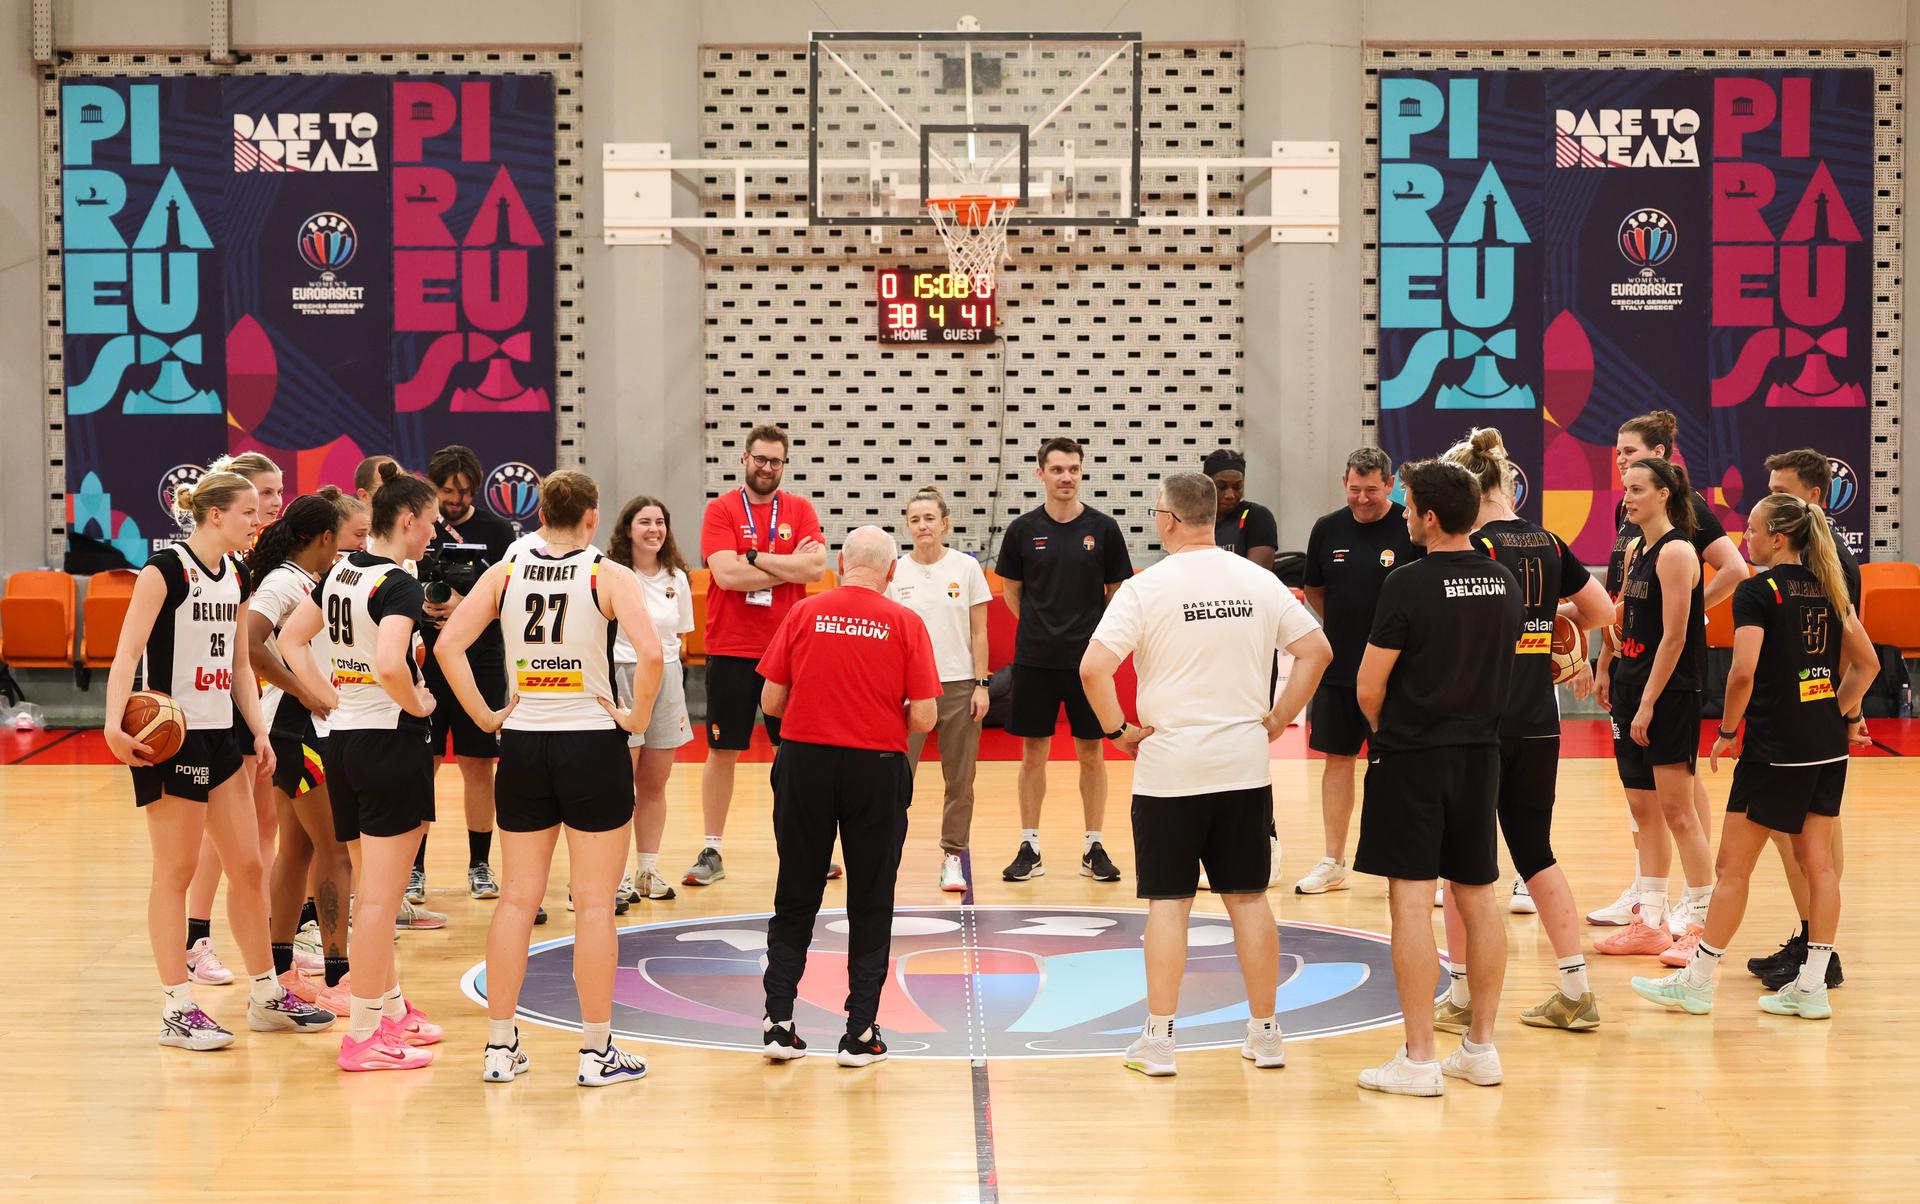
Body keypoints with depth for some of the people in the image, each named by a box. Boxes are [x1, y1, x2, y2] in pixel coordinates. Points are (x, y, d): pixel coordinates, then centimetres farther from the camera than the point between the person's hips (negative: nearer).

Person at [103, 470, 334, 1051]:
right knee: (175, 870, 0)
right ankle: (177, 1010, 9)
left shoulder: (237, 576, 11)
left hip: (220, 735, 8)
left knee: (248, 866, 10)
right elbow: (128, 650, -18)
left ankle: (266, 997, 22)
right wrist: (114, 723, -29)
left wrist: (258, 732, 9)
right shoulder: (166, 568, -12)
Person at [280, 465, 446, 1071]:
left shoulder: (341, 571, 9)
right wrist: (418, 703, -13)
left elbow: (291, 639, 16)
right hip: (391, 741, -9)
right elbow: (389, 664, -31)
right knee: (380, 897, -2)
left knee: (371, 891, 19)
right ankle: (364, 1035, 4)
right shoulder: (398, 584, -16)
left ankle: (390, 1008, 31)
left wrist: (330, 699, 11)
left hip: (343, 737, 9)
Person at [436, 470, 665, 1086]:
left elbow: (448, 647, -3)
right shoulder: (607, 575, -8)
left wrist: (485, 716, 3)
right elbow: (650, 654, -22)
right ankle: (596, 1052, 9)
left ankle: (500, 1046, 17)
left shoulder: (506, 572, 3)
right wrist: (637, 718, -8)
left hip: (523, 743, 4)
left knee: (517, 899, 11)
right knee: (594, 904, 3)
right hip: (593, 744, -4)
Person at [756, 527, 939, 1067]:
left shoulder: (804, 613, -1)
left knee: (796, 901, 12)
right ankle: (860, 1033, 10)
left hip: (805, 763, 1)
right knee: (870, 906, 9)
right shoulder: (905, 623, -4)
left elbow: (771, 702, 1)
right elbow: (924, 717, -7)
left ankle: (778, 1022, 12)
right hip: (876, 769, -1)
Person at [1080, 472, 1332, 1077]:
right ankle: (1265, 1033, 18)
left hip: (1168, 767, -3)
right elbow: (1317, 649, 4)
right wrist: (1278, 718, 8)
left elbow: (1093, 668, -19)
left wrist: (1118, 729, -6)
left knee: (1168, 902, 4)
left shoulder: (1146, 587, -10)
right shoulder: (1259, 581, 2)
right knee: (1248, 897, 11)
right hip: (1244, 765, 3)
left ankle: (1158, 1039, 6)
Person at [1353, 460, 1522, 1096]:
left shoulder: (1408, 584, -14)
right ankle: (1481, 1048, 19)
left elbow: (1368, 688, -11)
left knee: (1412, 901, -3)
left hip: (1412, 757, -6)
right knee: (1478, 897, 12)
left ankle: (1418, 1060, 0)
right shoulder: (1505, 583, 5)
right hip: (1480, 753, 6)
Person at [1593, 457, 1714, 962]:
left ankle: (1701, 927, 4)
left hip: (1669, 694, -9)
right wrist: (1605, 669, 17)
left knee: (1676, 811, -5)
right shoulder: (1638, 551, 13)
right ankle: (1650, 924, 18)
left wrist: (1648, 704, -18)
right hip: (1632, 689, 9)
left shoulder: (1676, 551, -13)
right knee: (1643, 811, 11)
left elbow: (1674, 638, -17)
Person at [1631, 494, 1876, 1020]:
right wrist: (1841, 714, 18)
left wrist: (1727, 730, -9)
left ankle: (1697, 982, 10)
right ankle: (1811, 986, 12)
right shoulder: (1829, 589, 10)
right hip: (1828, 748, 7)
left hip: (1774, 749, -7)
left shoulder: (1757, 591, -12)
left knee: (1733, 866, 1)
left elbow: (1744, 671, -22)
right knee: (1818, 863, 9)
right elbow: (1867, 663, 14)